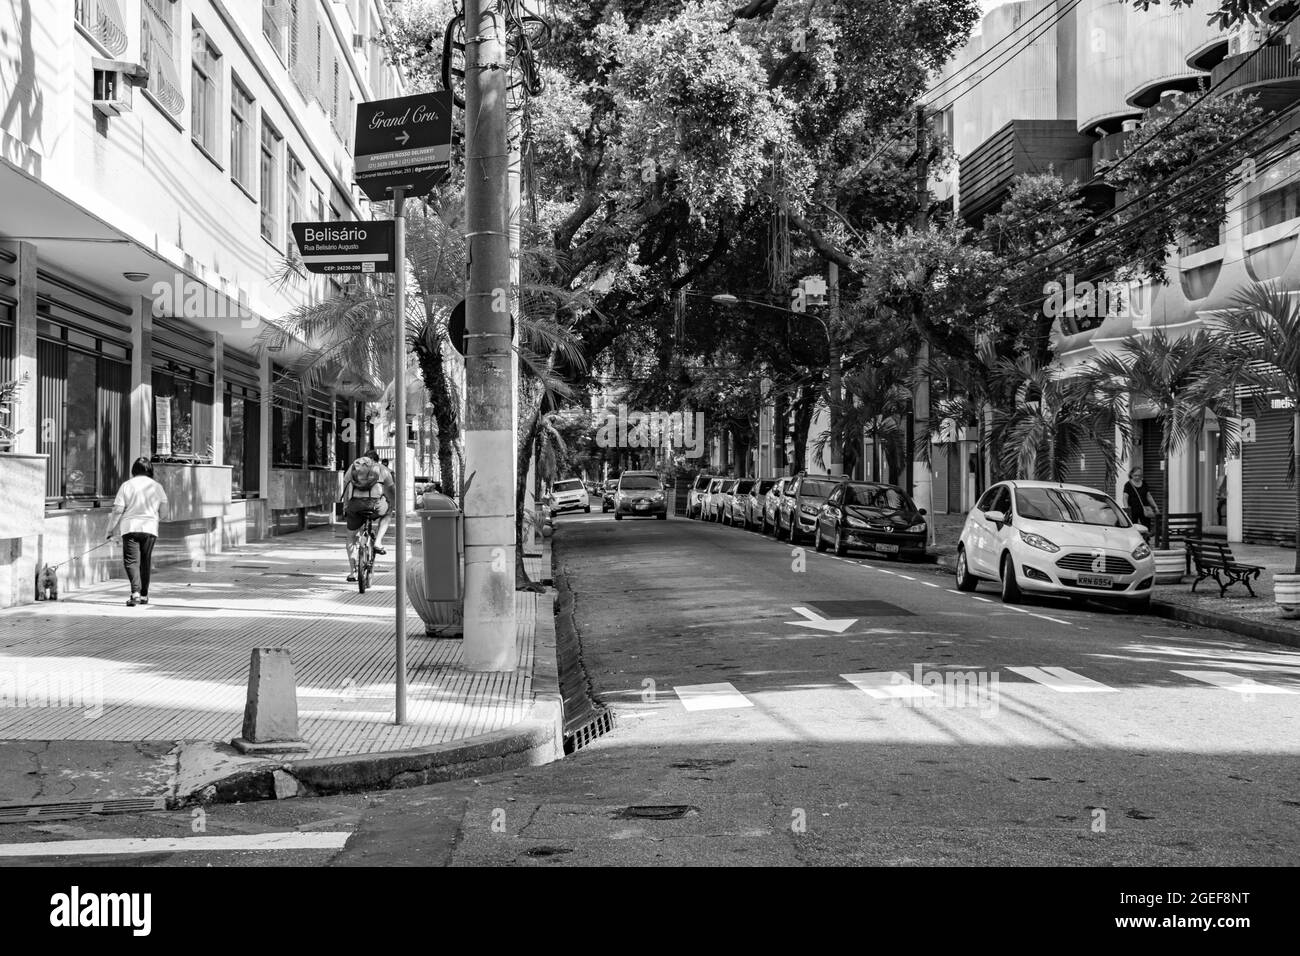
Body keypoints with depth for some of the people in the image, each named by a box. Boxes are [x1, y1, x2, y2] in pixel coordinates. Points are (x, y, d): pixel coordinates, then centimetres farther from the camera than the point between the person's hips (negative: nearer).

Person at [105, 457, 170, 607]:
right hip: (150, 528, 2)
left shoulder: (127, 485, -1)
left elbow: (118, 510, -4)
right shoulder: (157, 487, 5)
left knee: (131, 561, -4)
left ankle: (135, 592, -23)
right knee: (145, 561, 14)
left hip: (130, 527, -2)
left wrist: (111, 531, 4)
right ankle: (144, 595, 21)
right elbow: (163, 509, 10)